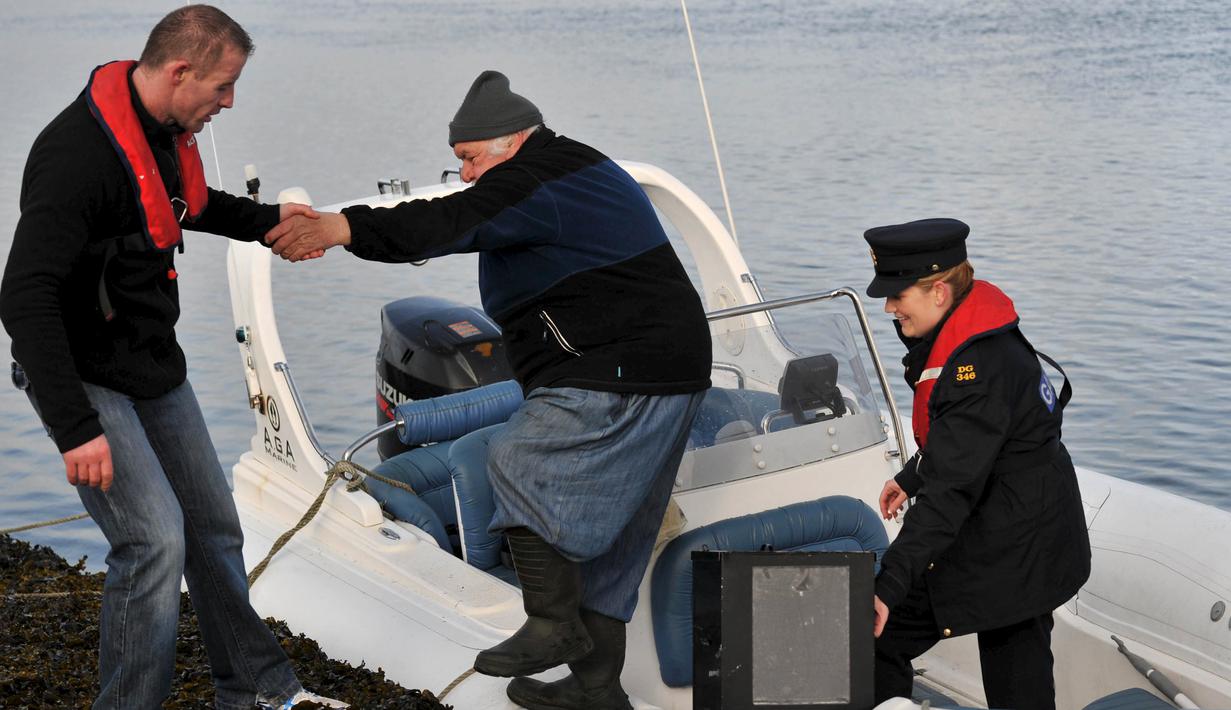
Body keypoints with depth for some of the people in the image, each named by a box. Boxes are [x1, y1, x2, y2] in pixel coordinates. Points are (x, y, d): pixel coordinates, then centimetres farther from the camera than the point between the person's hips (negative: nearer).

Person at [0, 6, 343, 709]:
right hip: (86, 377, -9)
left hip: (156, 367, 9)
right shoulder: (82, 153, -28)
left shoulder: (168, 133, 1)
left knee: (215, 529, 14)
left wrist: (268, 219, 13)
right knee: (155, 540, -18)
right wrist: (75, 428, -35)